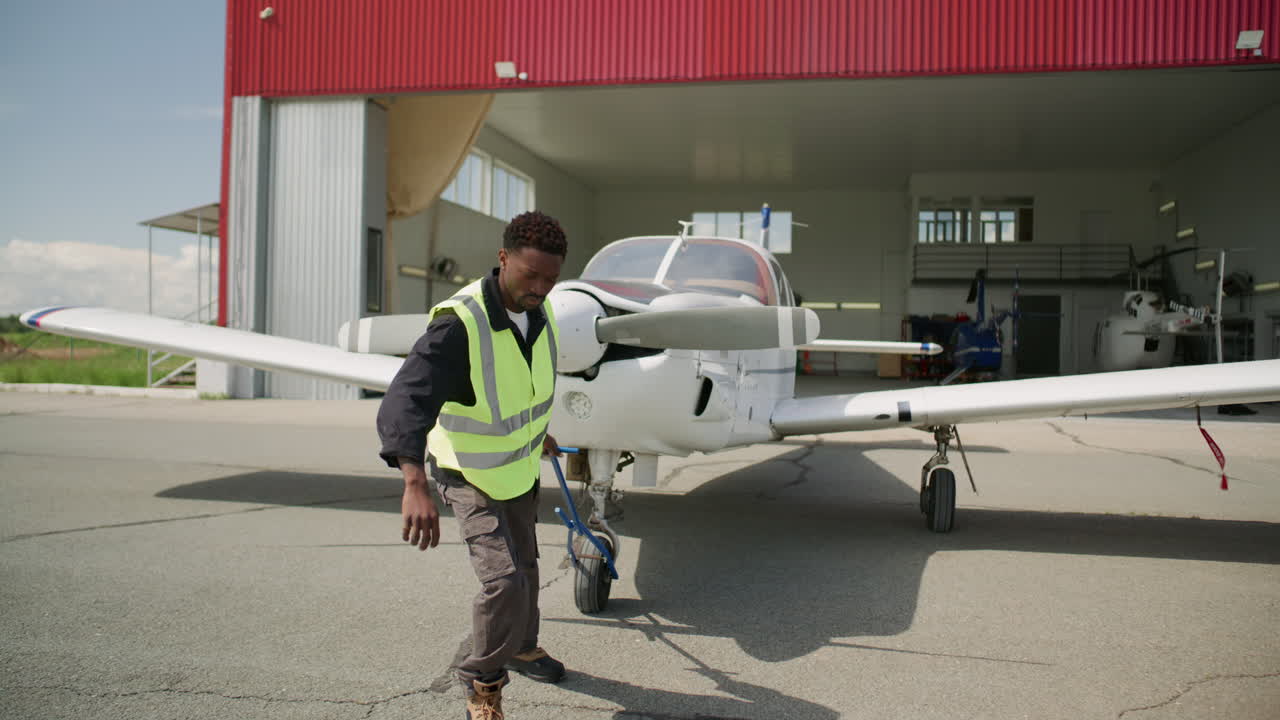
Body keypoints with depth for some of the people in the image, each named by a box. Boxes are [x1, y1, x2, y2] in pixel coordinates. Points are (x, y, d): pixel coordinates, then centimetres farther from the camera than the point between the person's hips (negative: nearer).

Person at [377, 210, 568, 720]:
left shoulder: (538, 312, -10)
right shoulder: (459, 325, -34)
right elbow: (404, 403, -46)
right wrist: (415, 484, -60)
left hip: (519, 465, 7)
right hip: (470, 473, -7)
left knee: (524, 564, 24)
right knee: (503, 580, -18)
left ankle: (522, 647, 50)